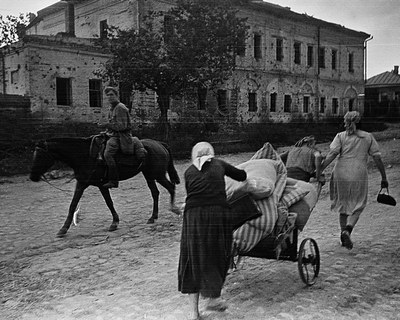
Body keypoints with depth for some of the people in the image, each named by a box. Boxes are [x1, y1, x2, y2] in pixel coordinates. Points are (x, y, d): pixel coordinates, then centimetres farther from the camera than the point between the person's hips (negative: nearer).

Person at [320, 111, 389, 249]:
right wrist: (384, 178, 11)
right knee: (357, 207, 8)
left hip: (340, 175, 1)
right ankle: (347, 230, -16)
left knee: (343, 205, 17)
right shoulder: (368, 137, 8)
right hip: (359, 176, -1)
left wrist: (319, 171, -12)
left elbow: (331, 155, -9)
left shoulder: (341, 136, 4)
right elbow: (377, 158, 6)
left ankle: (343, 232, 21)